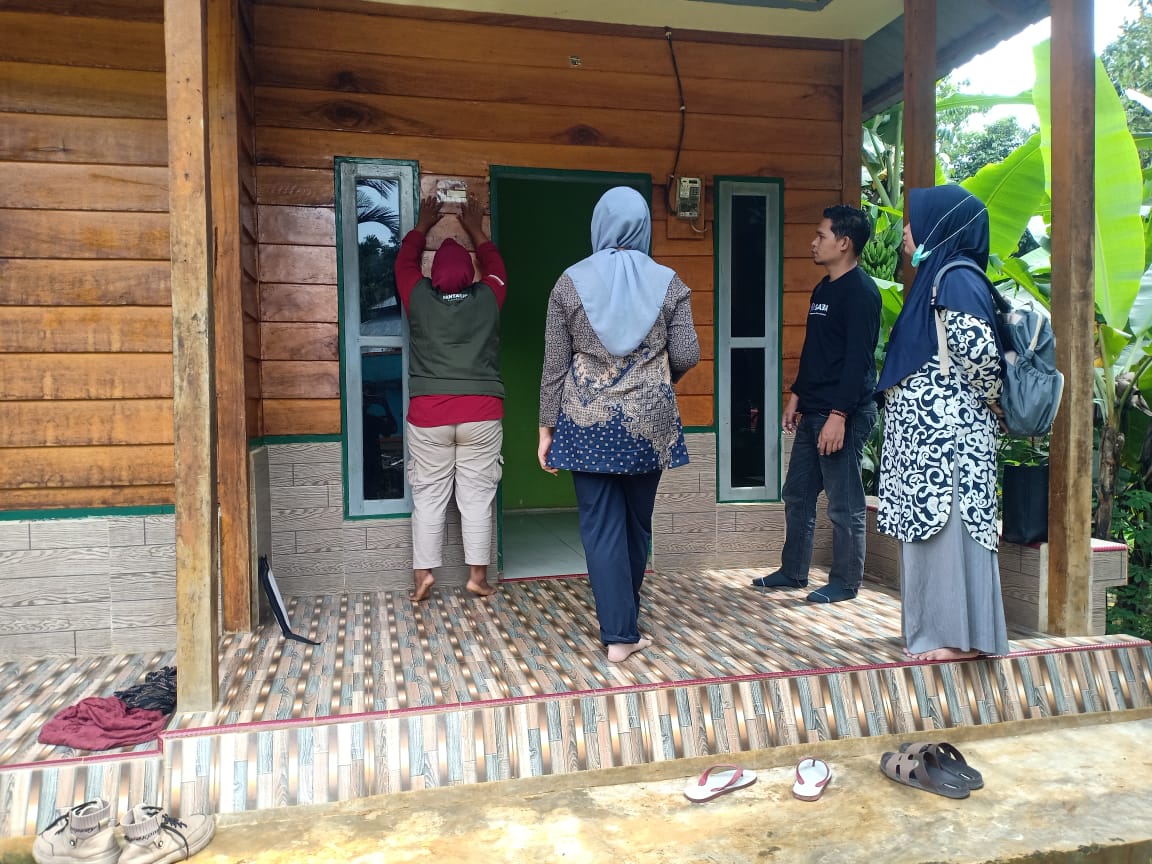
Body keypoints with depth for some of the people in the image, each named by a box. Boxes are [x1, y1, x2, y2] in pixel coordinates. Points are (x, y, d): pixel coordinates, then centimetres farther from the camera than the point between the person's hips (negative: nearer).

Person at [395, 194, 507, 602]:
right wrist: (476, 230, 35)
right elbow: (495, 264, 22)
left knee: (428, 495, 7)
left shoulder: (419, 298, -1)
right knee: (477, 495, 5)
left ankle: (423, 573, 8)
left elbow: (404, 261, 19)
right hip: (481, 413, 0)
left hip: (428, 414, 0)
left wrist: (423, 226, 34)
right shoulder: (487, 298, 0)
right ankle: (478, 575, 9)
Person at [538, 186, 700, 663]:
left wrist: (547, 427, 5)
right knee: (638, 522, 15)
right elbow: (686, 356, -2)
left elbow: (554, 365, -1)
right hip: (647, 422, 1)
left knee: (601, 525, 4)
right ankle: (626, 620, 32)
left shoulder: (570, 283, -1)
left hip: (587, 421, -1)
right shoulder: (667, 282, 0)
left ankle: (619, 633, 5)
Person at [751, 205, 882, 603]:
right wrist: (797, 395, 20)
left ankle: (845, 582, 13)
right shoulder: (823, 289, 16)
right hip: (813, 411, 10)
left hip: (844, 414, -10)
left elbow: (858, 359, -19)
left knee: (845, 504, 1)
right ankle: (793, 571, 27)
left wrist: (839, 414, -23)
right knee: (797, 494, 15)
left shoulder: (860, 291, -12)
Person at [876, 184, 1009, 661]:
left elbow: (979, 350, -21)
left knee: (949, 529, -5)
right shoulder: (936, 278, 16)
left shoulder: (957, 279, -12)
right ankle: (937, 630, 22)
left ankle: (961, 635, 5)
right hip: (929, 432, 10)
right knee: (933, 530, 12)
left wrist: (991, 400, -7)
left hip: (948, 433, -10)